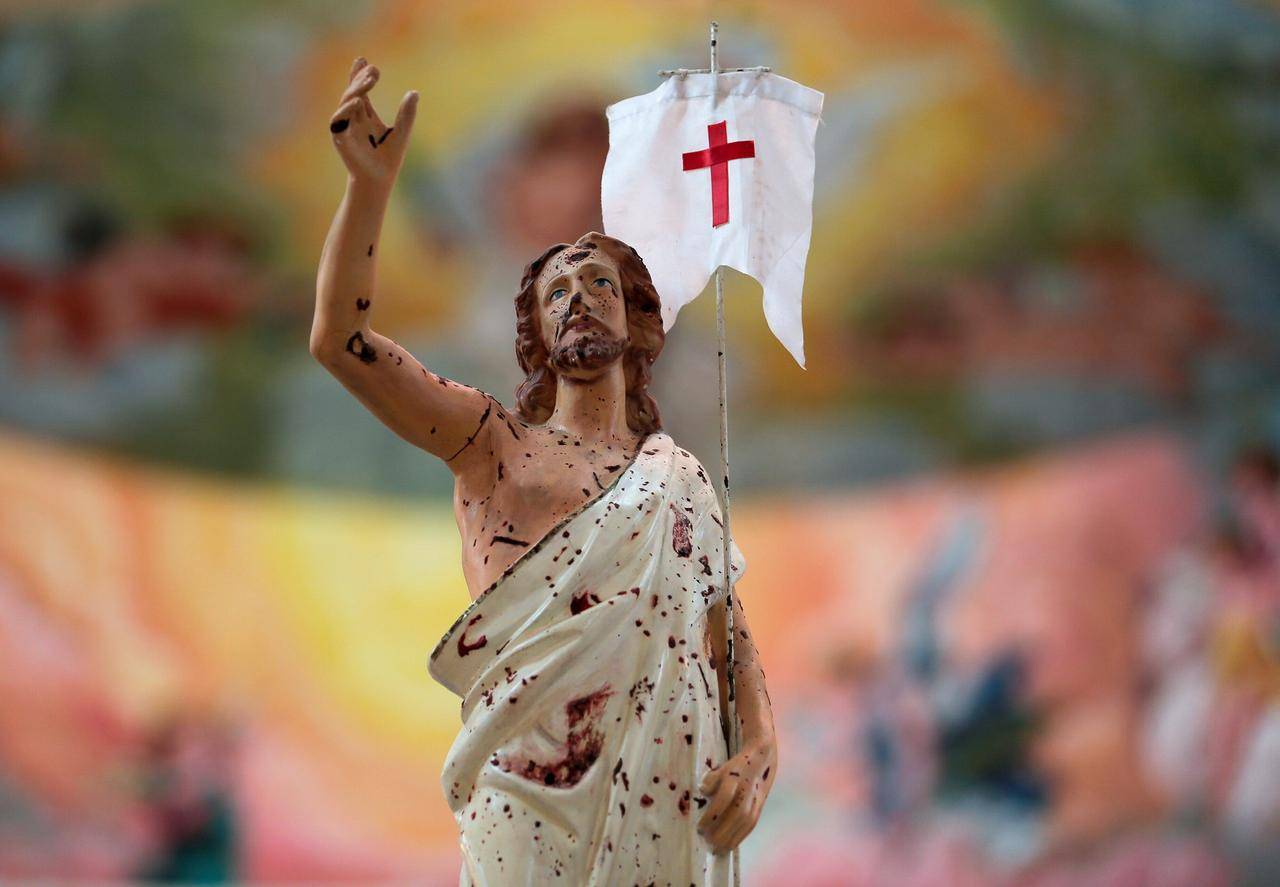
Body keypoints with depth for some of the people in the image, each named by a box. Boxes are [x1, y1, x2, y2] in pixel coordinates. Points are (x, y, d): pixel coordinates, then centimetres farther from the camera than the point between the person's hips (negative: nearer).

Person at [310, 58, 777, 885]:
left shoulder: (684, 480, 15)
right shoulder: (494, 444, 8)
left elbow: (733, 641, 13)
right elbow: (340, 338, -4)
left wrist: (759, 756, -8)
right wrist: (371, 183, -15)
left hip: (672, 809, 3)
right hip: (530, 804, -2)